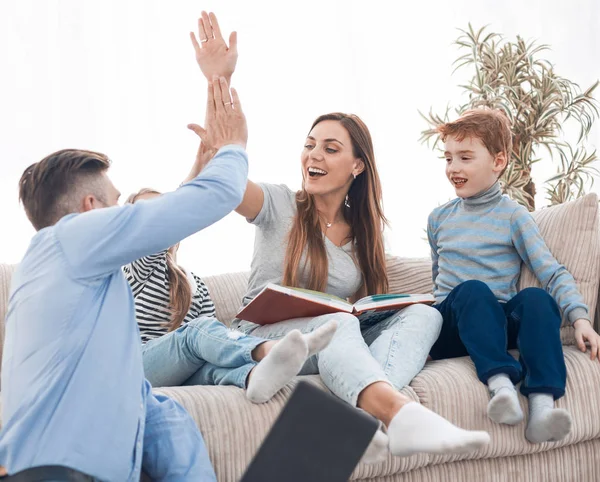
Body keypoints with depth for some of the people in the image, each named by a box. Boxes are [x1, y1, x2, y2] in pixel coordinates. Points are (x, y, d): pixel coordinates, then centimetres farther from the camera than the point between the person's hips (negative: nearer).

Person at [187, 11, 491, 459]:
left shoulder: (363, 230, 16)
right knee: (337, 323, -37)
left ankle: (368, 412, -50)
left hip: (336, 348, 4)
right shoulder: (279, 205, 4)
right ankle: (400, 412, -66)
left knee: (424, 313, -20)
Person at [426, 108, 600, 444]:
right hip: (451, 329, 1)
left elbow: (553, 273, -5)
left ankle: (542, 405, -48)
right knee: (472, 289, -32)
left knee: (537, 298, -33)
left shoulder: (514, 217, 4)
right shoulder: (439, 218, 16)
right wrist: (443, 307, 9)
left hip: (500, 324, -1)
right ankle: (500, 382, -52)